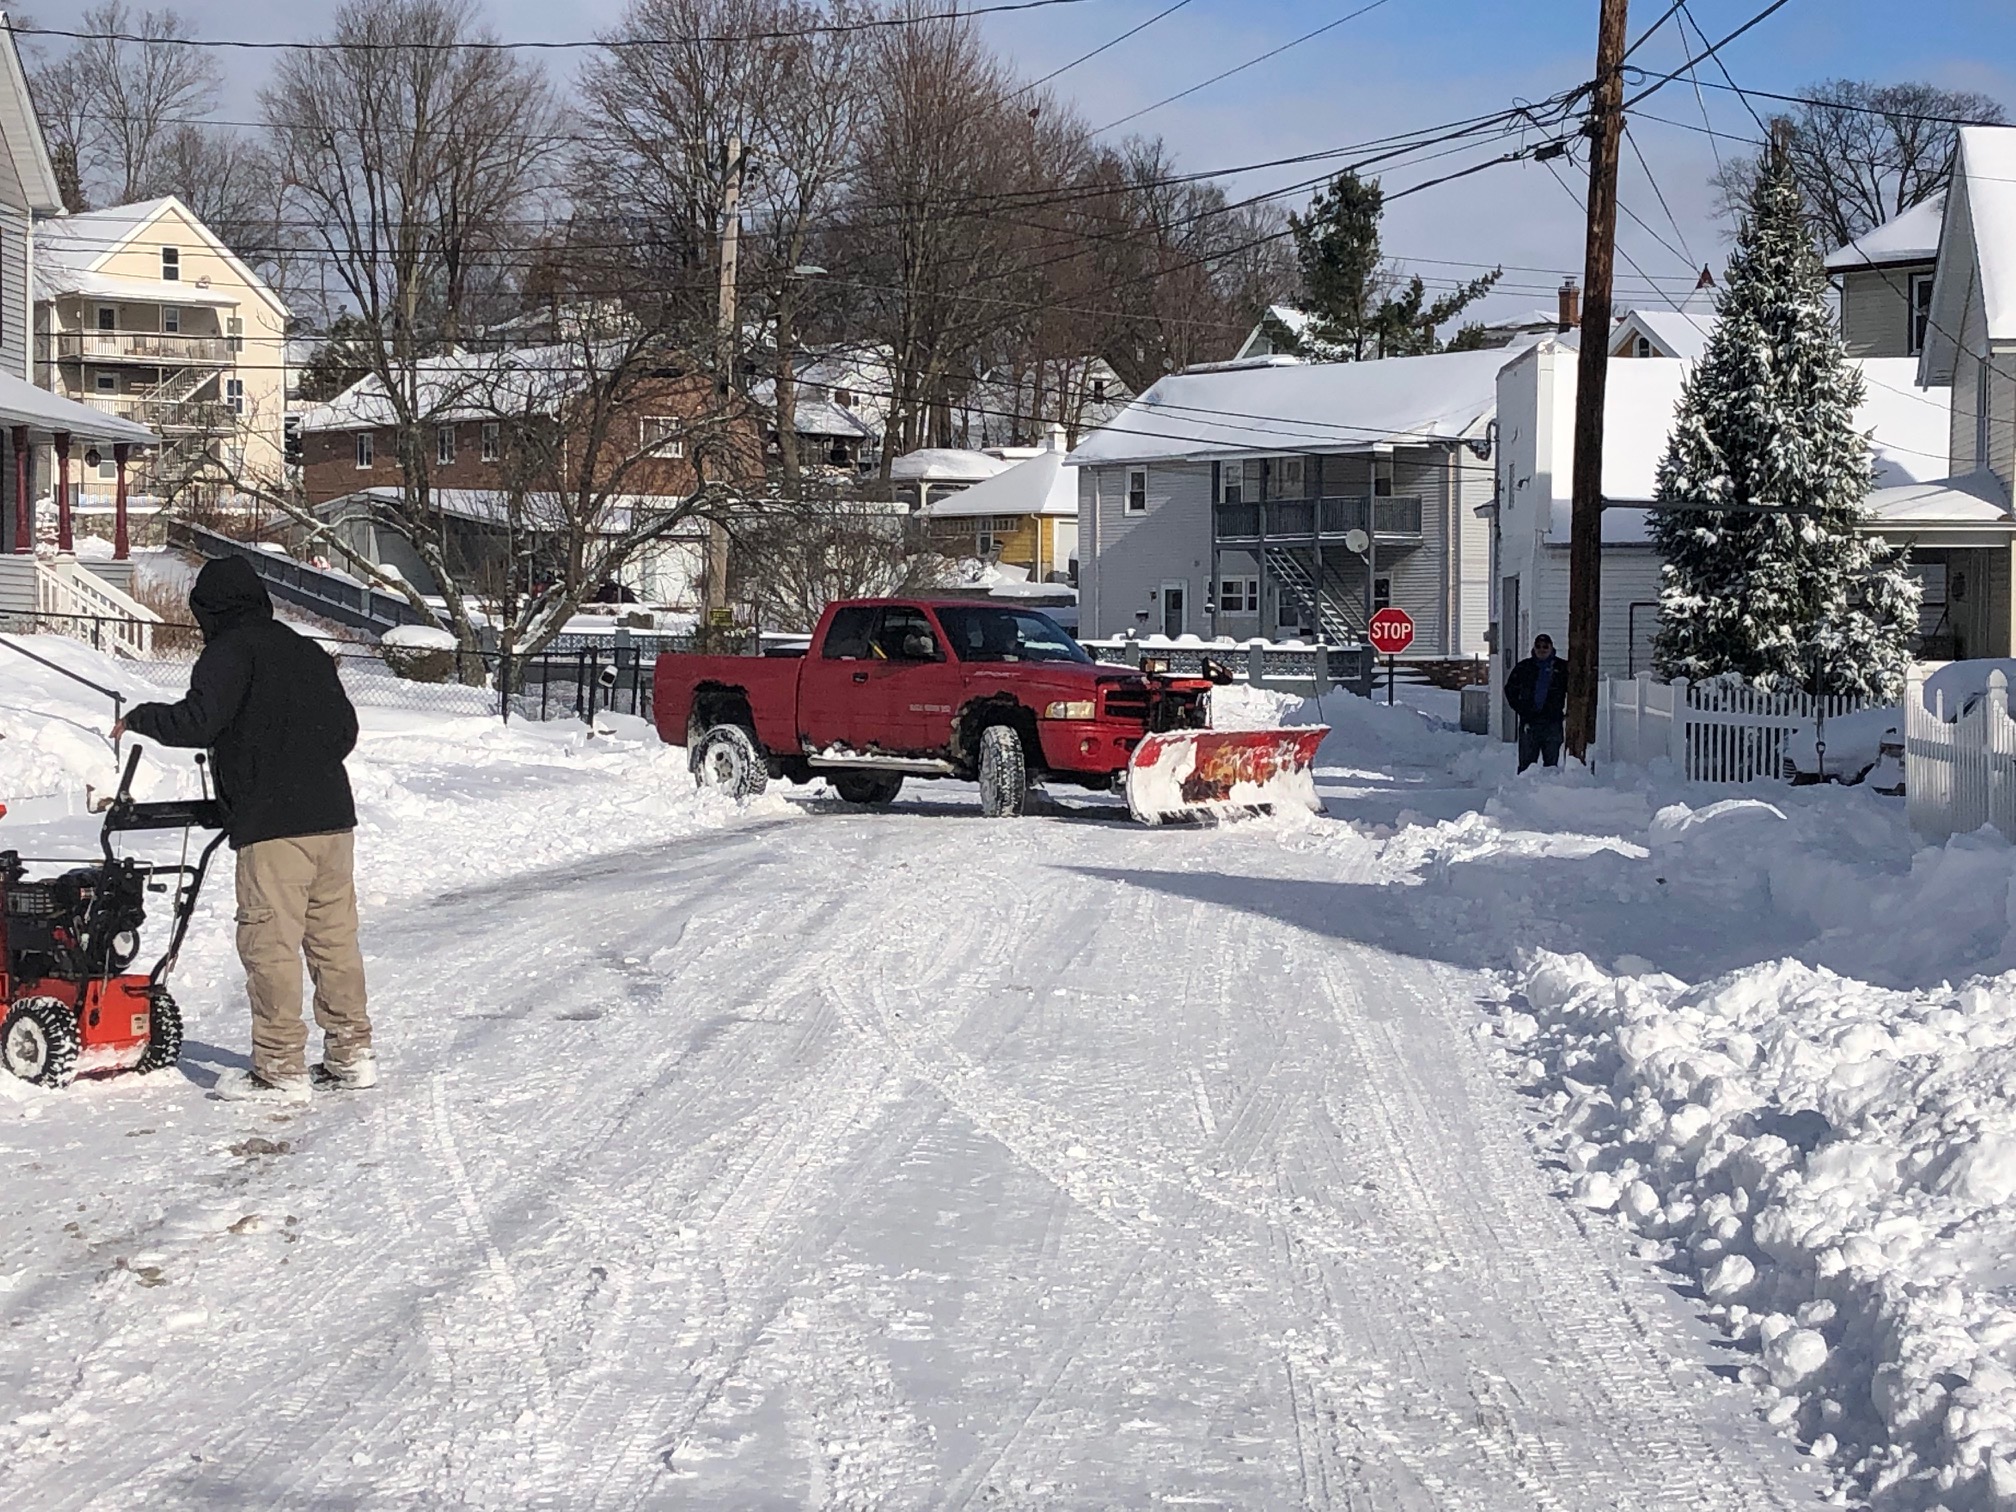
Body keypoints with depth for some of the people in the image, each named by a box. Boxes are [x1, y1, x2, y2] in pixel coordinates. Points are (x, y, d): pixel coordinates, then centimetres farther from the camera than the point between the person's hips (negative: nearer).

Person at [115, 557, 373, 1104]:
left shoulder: (229, 653, -5)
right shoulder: (307, 651, 17)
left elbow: (196, 721, -16)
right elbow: (345, 729, 20)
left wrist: (138, 719, 1)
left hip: (272, 827, -7)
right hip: (334, 816, 7)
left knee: (269, 943, -3)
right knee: (335, 937, 13)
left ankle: (280, 1069, -2)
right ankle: (351, 1054, 18)